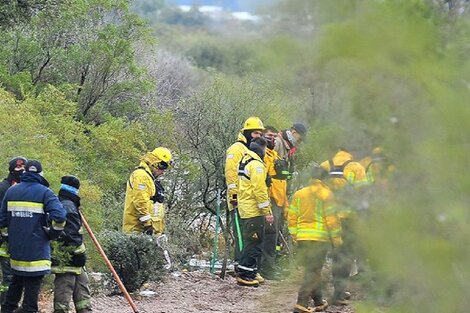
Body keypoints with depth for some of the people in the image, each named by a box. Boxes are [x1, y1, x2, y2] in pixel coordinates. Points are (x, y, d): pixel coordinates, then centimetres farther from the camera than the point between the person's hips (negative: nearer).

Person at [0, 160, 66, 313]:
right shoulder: (44, 192, -8)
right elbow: (59, 216, -20)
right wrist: (52, 233, -4)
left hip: (15, 250, 5)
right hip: (37, 251, -5)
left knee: (16, 283, 20)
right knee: (32, 288, -3)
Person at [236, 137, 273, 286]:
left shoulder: (245, 161, 17)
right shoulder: (256, 164, -15)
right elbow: (259, 190, -21)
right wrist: (267, 211, -17)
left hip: (245, 208, 10)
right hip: (254, 211, -10)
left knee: (251, 242, 16)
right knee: (254, 242, -7)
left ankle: (251, 272, 21)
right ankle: (245, 274, -8)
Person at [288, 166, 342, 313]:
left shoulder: (299, 194, 8)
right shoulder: (326, 194, -6)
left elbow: (292, 217, 10)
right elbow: (331, 218, -8)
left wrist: (294, 235, 18)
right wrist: (336, 237, 0)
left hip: (302, 237, 5)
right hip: (320, 237, -5)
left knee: (312, 269, 17)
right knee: (313, 271, -4)